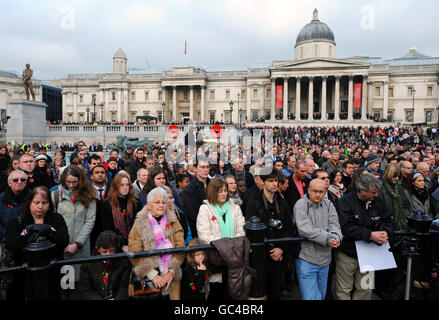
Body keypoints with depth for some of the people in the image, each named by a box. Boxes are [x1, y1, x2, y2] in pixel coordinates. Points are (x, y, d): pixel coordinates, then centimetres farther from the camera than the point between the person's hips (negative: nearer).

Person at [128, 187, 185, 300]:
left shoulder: (173, 222, 6)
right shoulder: (140, 224, -1)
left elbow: (180, 248, 1)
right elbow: (135, 253, -7)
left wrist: (172, 271, -9)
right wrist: (152, 274, -14)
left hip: (170, 277, 2)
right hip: (145, 278, -2)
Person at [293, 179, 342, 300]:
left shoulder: (328, 204, 6)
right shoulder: (300, 205, -11)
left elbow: (334, 225, -4)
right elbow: (305, 230, -21)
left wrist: (335, 237, -27)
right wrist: (328, 238, -25)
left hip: (325, 259, 6)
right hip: (306, 259, -5)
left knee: (321, 295, 20)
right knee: (311, 297, -7)